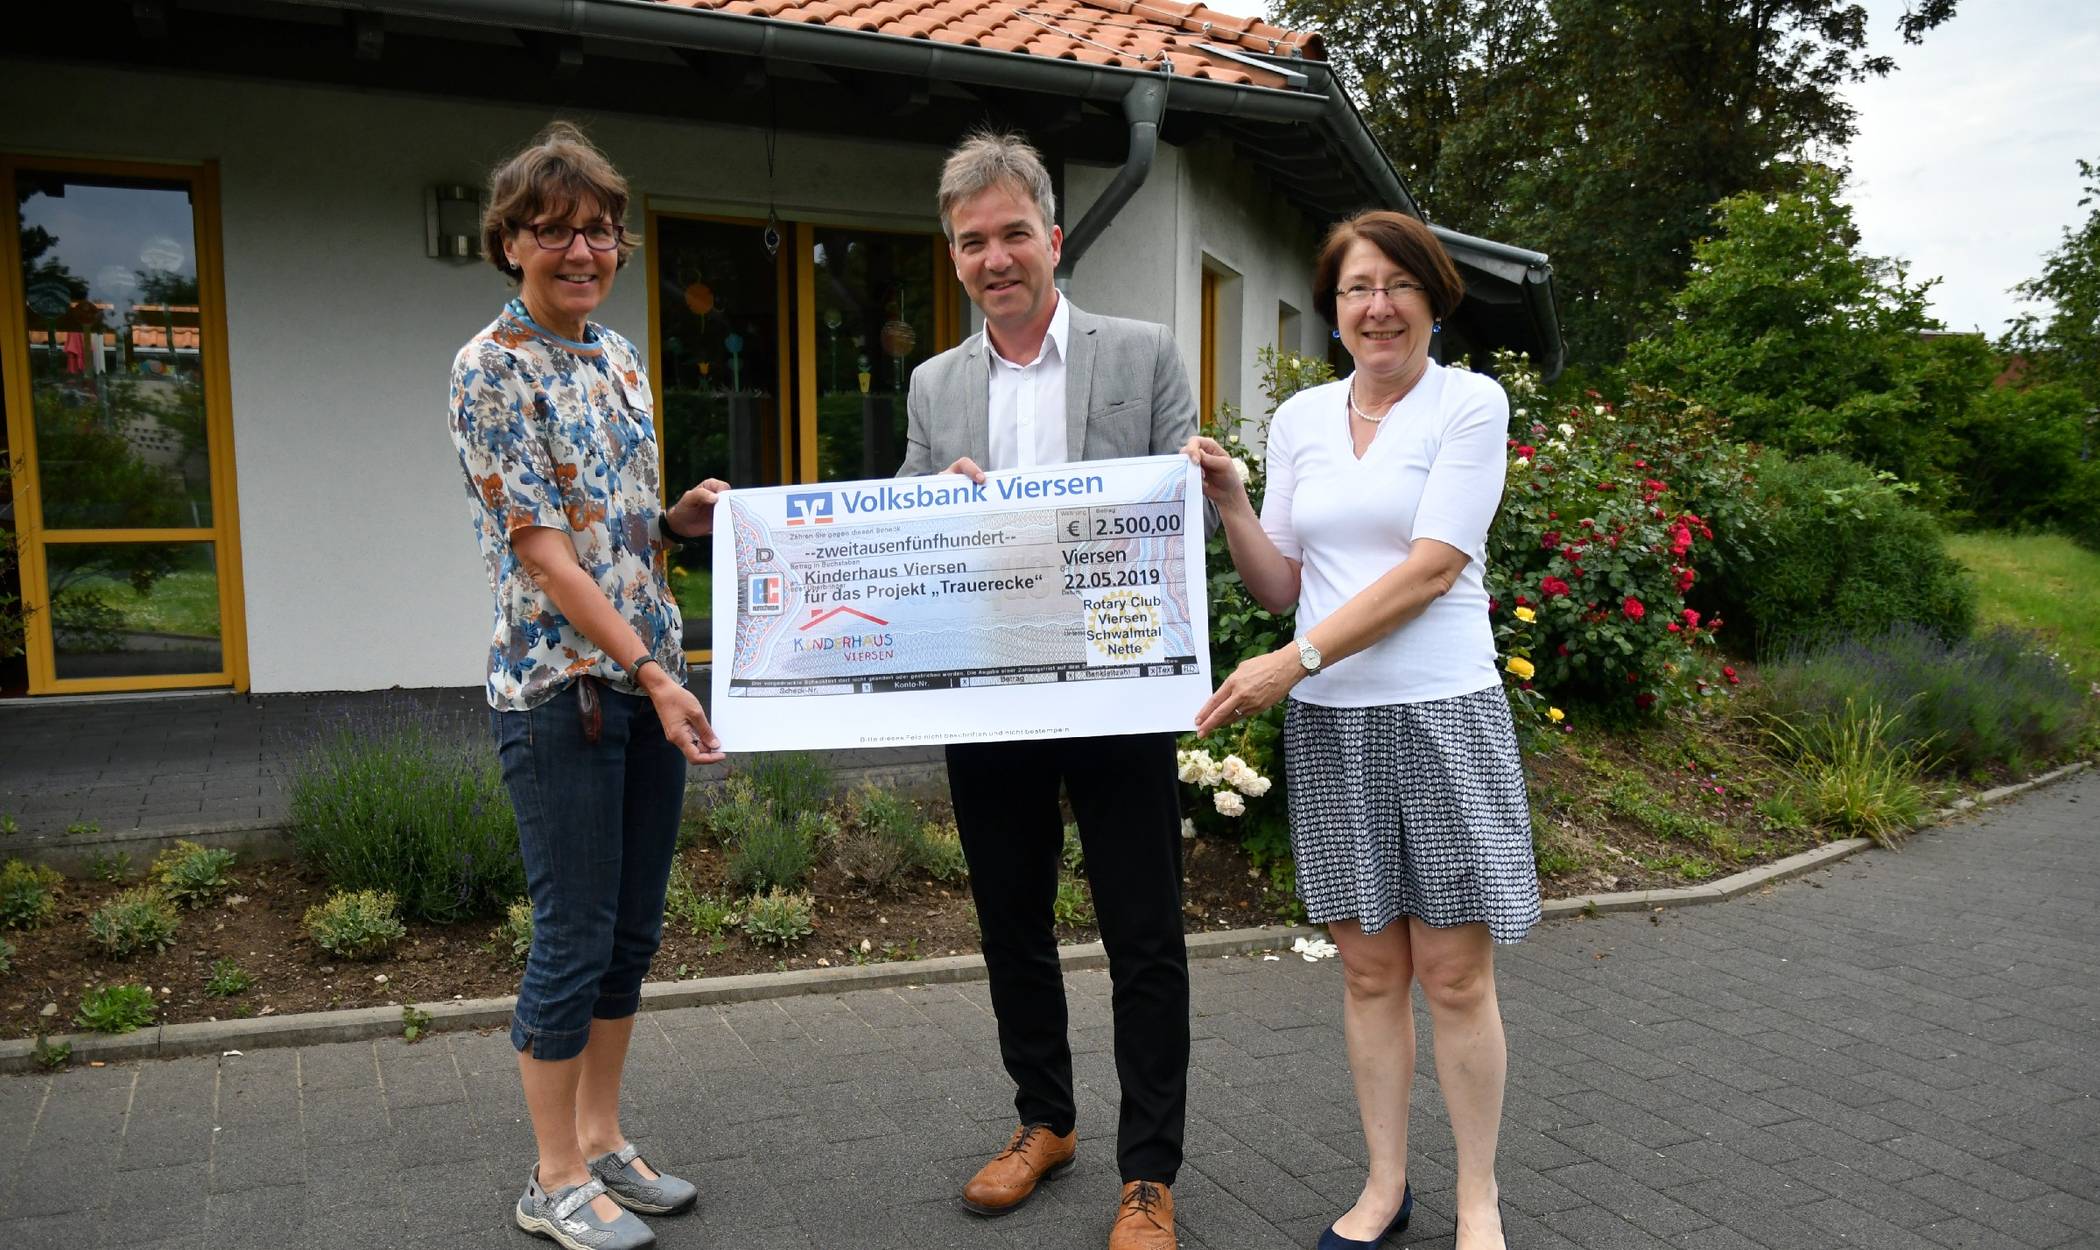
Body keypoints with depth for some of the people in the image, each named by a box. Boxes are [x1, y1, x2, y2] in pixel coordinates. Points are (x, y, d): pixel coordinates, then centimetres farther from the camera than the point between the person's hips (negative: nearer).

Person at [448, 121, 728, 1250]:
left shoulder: (620, 359, 13)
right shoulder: (492, 370, -9)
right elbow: (540, 546, -15)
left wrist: (682, 520, 0)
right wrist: (649, 668, -20)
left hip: (646, 678, 8)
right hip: (558, 687, -7)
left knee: (634, 927, 14)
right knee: (575, 936, 1)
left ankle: (602, 1138, 30)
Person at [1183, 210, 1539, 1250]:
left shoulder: (1471, 402, -3)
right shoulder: (1299, 419, 10)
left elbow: (1431, 568, -13)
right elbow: (1281, 585, 12)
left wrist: (1294, 661, -18)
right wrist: (1228, 501, -5)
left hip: (1442, 715, -3)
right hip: (1328, 726, 4)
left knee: (1455, 975, 2)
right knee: (1369, 969, 11)